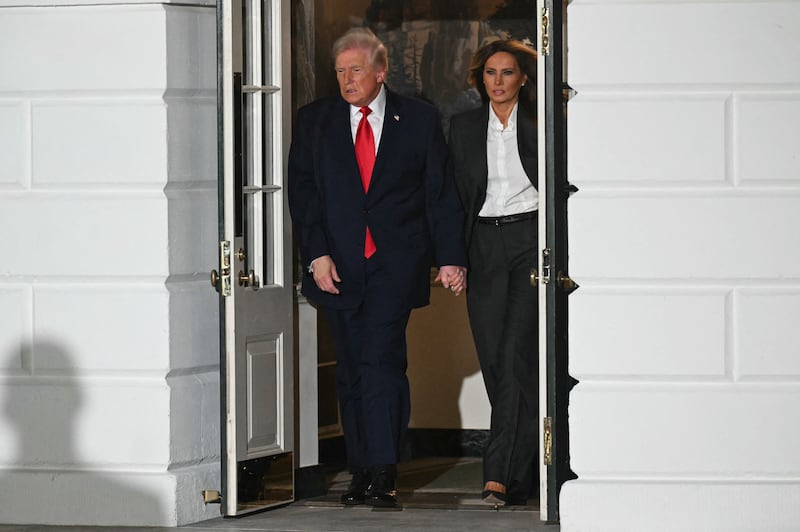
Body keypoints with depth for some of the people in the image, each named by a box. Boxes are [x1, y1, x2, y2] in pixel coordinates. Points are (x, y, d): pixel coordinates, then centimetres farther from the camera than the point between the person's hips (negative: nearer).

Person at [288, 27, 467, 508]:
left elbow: (442, 194, 6)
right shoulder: (314, 121, 9)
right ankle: (362, 474, 11)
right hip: (338, 265, 3)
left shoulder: (420, 120, 5)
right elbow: (302, 192, 5)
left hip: (396, 264, -3)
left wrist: (451, 256, 0)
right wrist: (317, 255, -6)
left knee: (381, 361, -17)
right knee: (351, 372, 5)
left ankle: (384, 475, -18)